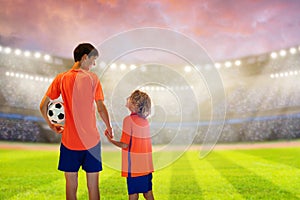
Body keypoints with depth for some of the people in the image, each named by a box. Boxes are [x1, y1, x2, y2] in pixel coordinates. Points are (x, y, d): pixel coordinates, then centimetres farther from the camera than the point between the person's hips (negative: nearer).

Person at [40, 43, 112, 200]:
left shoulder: (60, 78, 1)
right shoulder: (92, 77, -5)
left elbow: (43, 106, 1)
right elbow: (101, 108, -6)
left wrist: (51, 125, 16)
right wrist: (109, 128, 9)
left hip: (69, 140, 2)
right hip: (91, 140, -2)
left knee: (71, 185, 14)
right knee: (93, 186, 10)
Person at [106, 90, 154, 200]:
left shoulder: (129, 120, -13)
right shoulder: (145, 121, 5)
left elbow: (124, 145, -13)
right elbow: (138, 140, 9)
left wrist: (110, 140, 1)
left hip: (134, 164, -6)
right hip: (146, 164, 6)